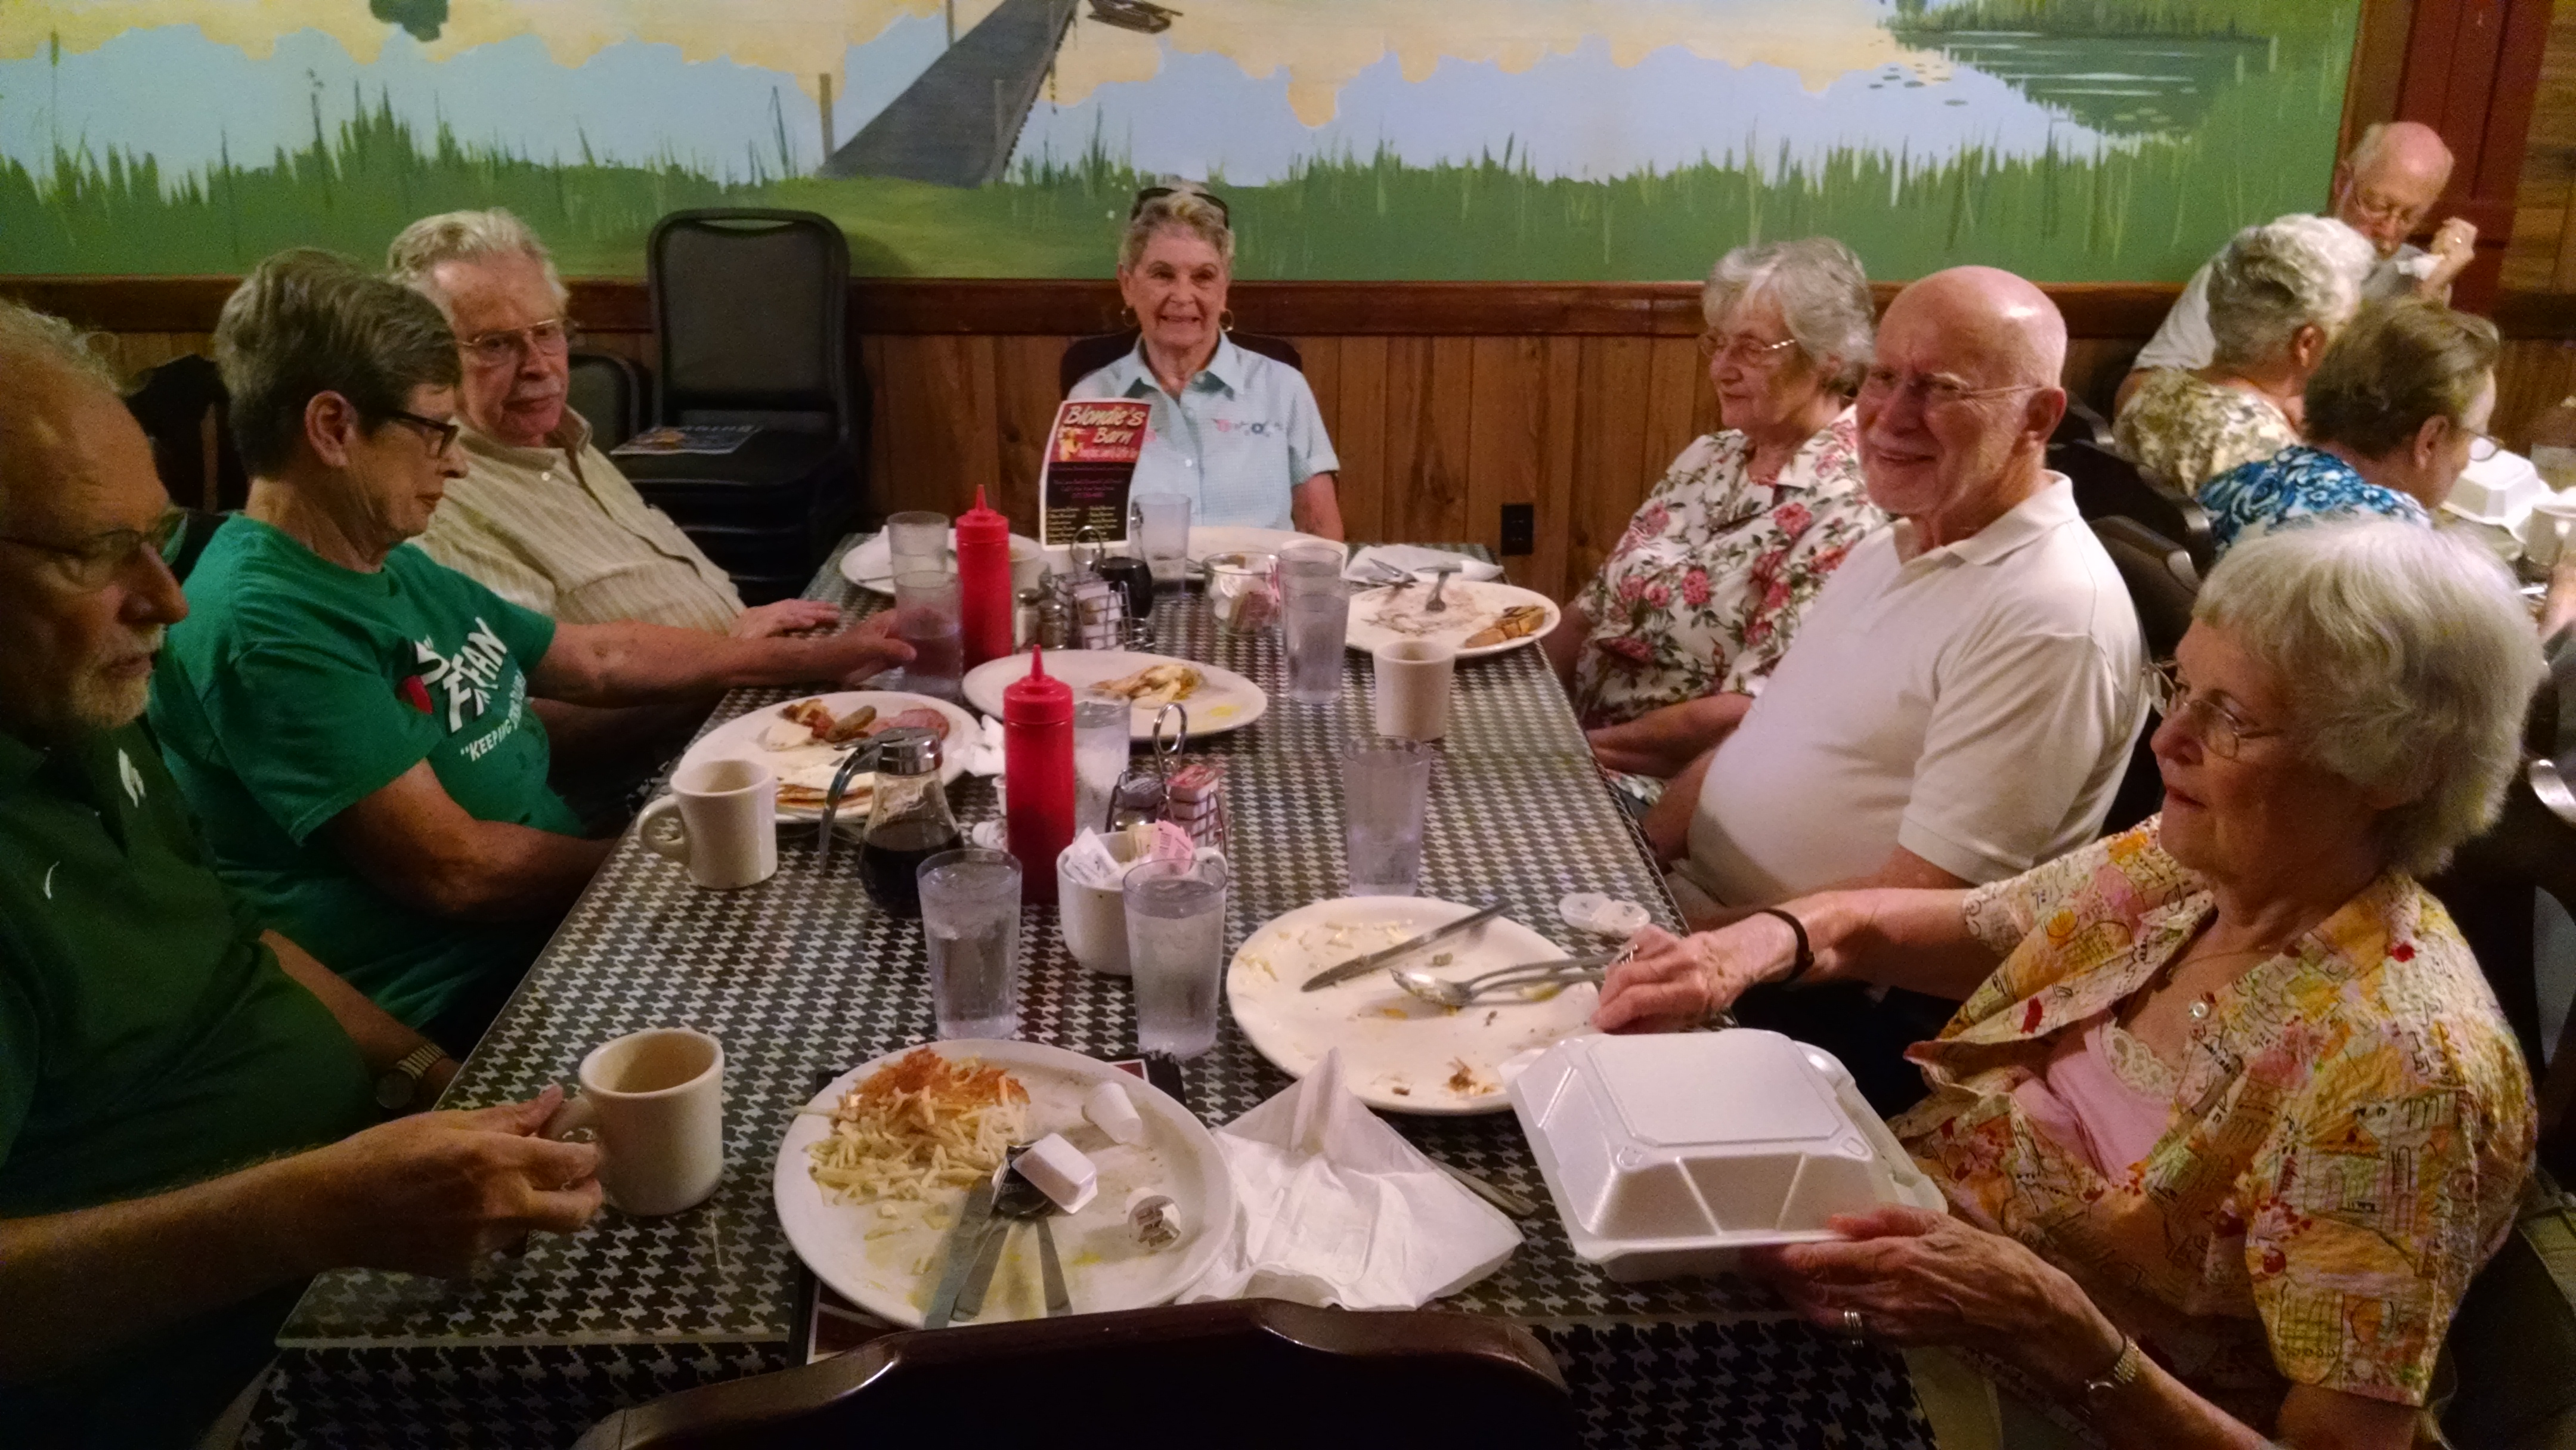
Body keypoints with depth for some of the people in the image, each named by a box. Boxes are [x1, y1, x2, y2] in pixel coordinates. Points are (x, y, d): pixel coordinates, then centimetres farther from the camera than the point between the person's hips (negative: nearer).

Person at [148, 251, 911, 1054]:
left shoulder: (398, 569, 11)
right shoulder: (261, 623, -20)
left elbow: (599, 658, 20)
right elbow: (454, 870, -23)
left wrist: (817, 658, 18)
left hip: (561, 919, 9)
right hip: (459, 1009, -9)